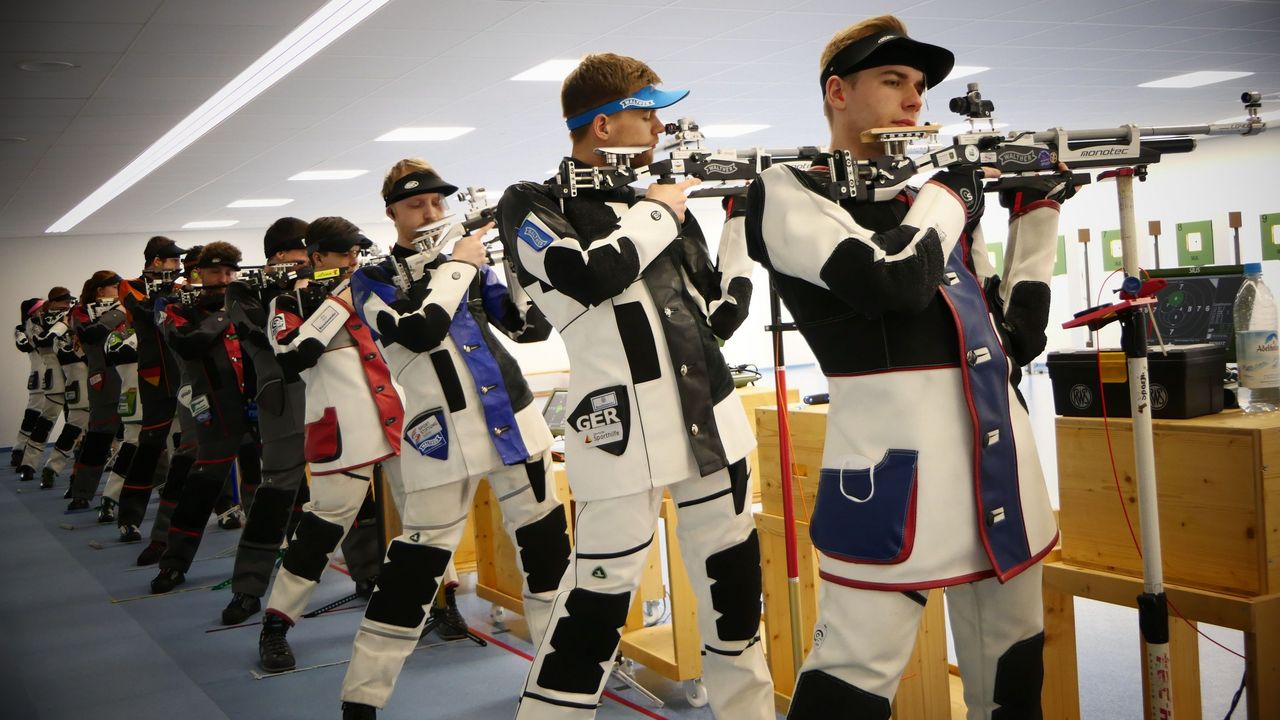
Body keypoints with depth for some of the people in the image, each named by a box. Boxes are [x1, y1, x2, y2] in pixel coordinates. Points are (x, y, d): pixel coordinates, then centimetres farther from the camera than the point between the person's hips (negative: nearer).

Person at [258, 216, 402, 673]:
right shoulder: (292, 302, 3)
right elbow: (292, 357, -15)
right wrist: (336, 306, -13)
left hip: (399, 423, 5)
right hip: (343, 435, -5)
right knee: (323, 527, -4)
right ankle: (275, 627, 7)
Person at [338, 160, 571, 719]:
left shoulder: (470, 262, 14)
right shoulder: (372, 280, 2)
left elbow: (533, 324, 8)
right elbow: (418, 331, -18)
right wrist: (456, 265, -7)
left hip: (513, 420, 5)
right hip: (440, 436, -4)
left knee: (546, 544, 10)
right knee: (417, 562, -5)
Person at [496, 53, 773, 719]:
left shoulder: (654, 200, 17)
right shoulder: (532, 205, 1)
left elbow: (719, 314, 17)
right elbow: (589, 275, -19)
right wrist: (656, 213, -5)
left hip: (712, 423, 6)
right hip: (623, 433, -6)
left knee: (733, 584, 14)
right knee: (599, 599, -5)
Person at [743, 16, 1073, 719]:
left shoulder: (929, 195, 18)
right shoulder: (788, 193, 0)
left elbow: (1016, 337, 19)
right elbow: (893, 282, -19)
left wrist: (1037, 214, 14)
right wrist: (950, 194, -2)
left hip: (1000, 449, 7)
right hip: (894, 456, -7)